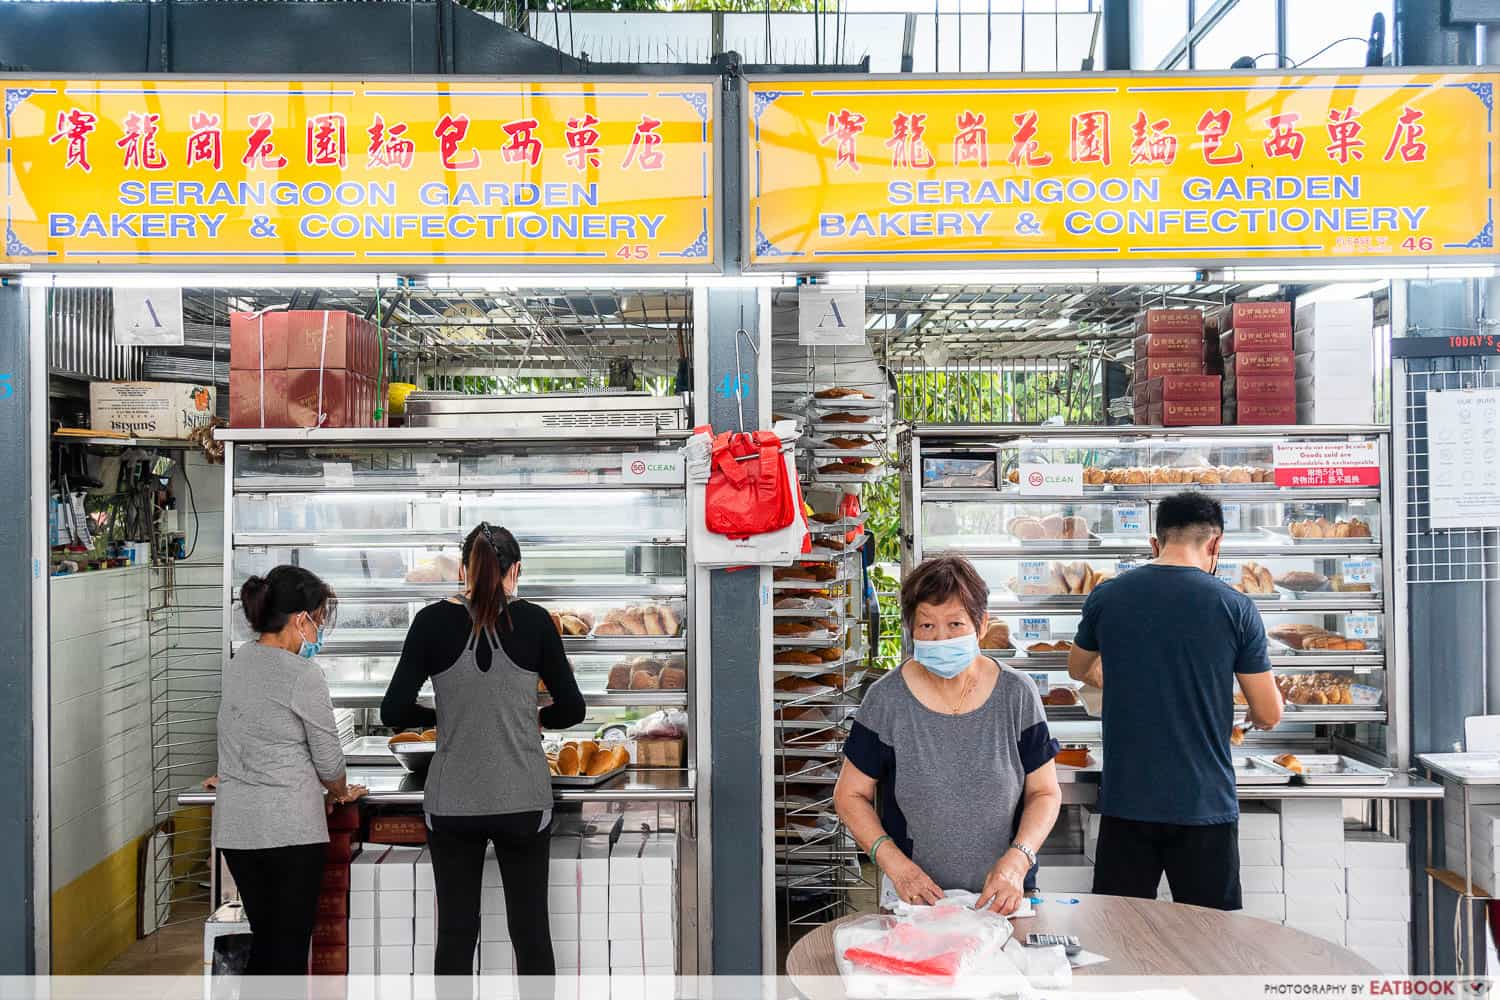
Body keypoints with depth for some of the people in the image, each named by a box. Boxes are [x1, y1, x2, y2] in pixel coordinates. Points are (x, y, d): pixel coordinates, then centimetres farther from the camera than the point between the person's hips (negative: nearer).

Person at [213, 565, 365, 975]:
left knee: (264, 939, 16)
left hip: (235, 825, 7)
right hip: (289, 826, -7)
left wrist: (323, 790, 19)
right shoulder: (303, 676, -15)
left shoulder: (238, 662, 8)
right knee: (290, 945, 2)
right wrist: (338, 793, 15)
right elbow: (328, 758, -7)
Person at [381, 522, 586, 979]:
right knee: (531, 931, 10)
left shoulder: (433, 621, -4)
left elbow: (394, 711, -4)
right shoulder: (533, 621, -5)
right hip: (523, 801, -1)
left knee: (455, 933, 12)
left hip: (452, 804, 1)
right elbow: (571, 709, 0)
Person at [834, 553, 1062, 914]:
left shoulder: (1017, 695, -1)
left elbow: (1045, 792, 6)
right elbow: (851, 794, 3)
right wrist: (894, 863, -10)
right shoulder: (886, 700, -5)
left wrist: (1017, 861, -11)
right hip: (914, 895, -1)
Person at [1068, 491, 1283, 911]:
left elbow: (1078, 670, 18)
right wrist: (1254, 716, 22)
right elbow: (1269, 714, -2)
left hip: (1126, 802, 2)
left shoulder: (1107, 597, -2)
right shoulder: (1236, 607, -7)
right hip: (1205, 805, -1)